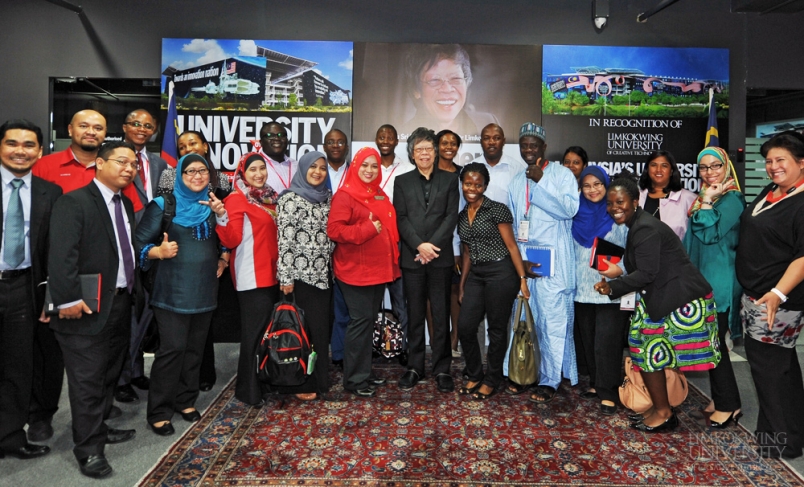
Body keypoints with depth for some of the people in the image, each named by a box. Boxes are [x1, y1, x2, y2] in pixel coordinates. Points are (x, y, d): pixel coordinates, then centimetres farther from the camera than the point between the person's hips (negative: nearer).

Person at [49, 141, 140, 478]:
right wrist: (68, 299, -24)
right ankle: (89, 448, 11)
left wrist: (135, 289, 10)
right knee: (87, 379, 1)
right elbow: (62, 255, -19)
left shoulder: (126, 204, 15)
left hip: (122, 302, 8)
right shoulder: (74, 202, -11)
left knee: (109, 374, 18)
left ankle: (99, 429, 34)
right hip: (89, 307, -8)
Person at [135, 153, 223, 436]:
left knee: (195, 348, 9)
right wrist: (158, 251, -24)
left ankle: (186, 401, 25)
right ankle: (159, 412, 7)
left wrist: (222, 215, -5)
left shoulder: (213, 204, 10)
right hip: (173, 289, -4)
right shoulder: (164, 205, -2)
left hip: (204, 288, 4)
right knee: (172, 348, -6)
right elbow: (139, 243, -4)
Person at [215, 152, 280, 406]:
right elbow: (232, 239, -17)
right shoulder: (237, 199, -7)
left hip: (273, 273, 7)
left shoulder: (270, 197, 14)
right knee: (255, 332, -2)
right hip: (252, 276, -7)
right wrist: (221, 216, -30)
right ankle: (250, 390, 11)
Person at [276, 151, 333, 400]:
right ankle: (302, 383, 14)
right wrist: (285, 277, -15)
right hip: (301, 274, -6)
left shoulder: (327, 197, 12)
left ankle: (319, 379, 25)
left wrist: (333, 266, 15)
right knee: (305, 327, 0)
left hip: (322, 274, 6)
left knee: (321, 326, 11)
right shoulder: (291, 198, -8)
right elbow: (285, 240, -12)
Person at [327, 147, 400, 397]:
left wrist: (393, 261, 13)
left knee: (370, 320, 13)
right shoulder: (345, 195, -8)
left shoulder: (380, 195, 16)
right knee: (361, 320, -6)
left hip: (379, 269, 8)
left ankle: (365, 371, 24)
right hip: (355, 270, -7)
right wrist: (366, 230, -23)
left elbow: (390, 228, 22)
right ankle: (354, 378, 6)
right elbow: (334, 230, -18)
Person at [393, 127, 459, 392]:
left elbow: (451, 216, 0)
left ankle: (442, 368, 12)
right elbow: (401, 219, 1)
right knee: (415, 315, 7)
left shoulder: (450, 179, 9)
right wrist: (419, 245, -13)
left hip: (441, 257, 0)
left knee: (441, 315, 3)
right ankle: (414, 367, 16)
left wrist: (432, 245, -12)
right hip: (412, 258, 1)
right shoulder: (402, 181, 11)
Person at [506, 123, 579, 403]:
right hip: (522, 261, 5)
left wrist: (539, 183, -15)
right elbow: (511, 225, 13)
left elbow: (569, 209, -16)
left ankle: (549, 380, 7)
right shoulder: (517, 181, 16)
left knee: (553, 321, -3)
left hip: (554, 261, -5)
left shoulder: (562, 174, 1)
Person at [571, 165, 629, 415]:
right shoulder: (578, 216, 9)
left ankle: (609, 393, 3)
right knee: (587, 339, 11)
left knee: (607, 341, -6)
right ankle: (596, 383, 26)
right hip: (583, 288, 5)